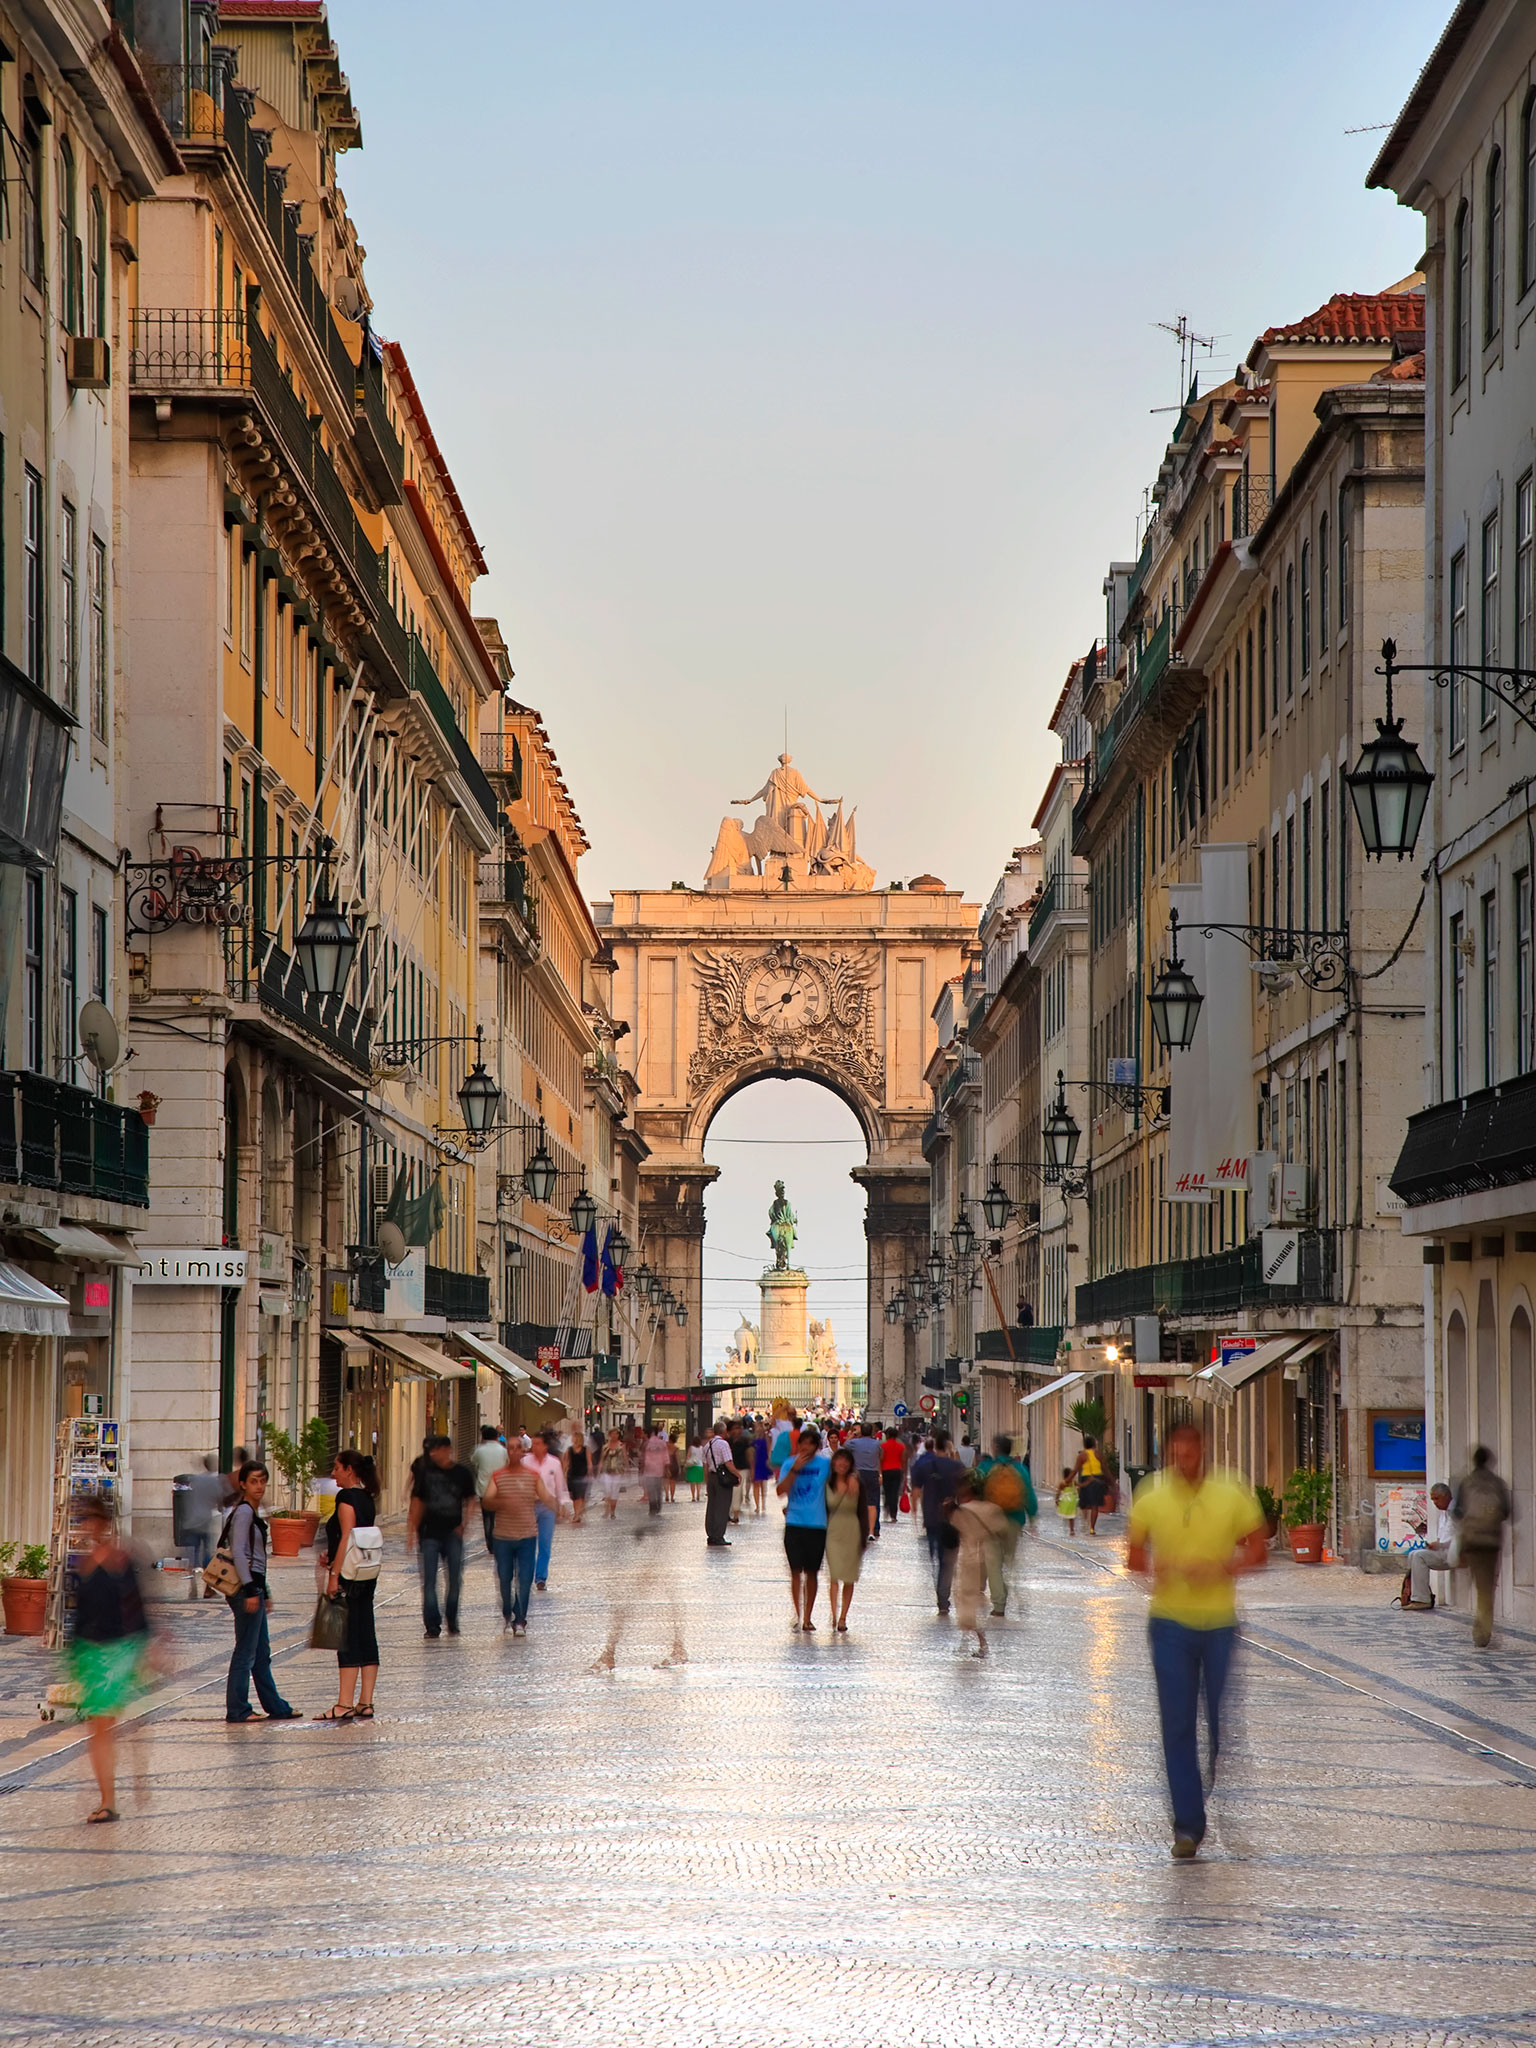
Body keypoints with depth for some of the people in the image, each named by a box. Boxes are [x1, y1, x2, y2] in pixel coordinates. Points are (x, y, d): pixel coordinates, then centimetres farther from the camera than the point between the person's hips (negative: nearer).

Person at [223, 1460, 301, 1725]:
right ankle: (237, 1710, -2)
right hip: (245, 1587, -10)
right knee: (246, 1651, -6)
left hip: (253, 1587, 10)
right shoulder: (243, 1512, -12)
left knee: (261, 1653, 14)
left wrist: (264, 1592, 24)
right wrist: (250, 1589, -23)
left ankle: (275, 1706, 19)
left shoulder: (253, 1513, 18)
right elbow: (238, 1552, -19)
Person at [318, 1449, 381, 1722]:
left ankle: (345, 1704, -8)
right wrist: (333, 1556, 17)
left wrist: (334, 1573, -19)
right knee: (366, 1636, 8)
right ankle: (365, 1702, 10)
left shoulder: (346, 1497, -12)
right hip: (367, 1574, 9)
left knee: (347, 1638, -8)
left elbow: (347, 1537, -19)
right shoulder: (367, 1498, 14)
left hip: (350, 1575, -9)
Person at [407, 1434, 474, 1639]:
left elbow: (470, 1501, 11)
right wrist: (411, 1531, 2)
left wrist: (463, 1525, -2)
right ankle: (432, 1625, -2)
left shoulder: (462, 1473, 2)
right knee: (429, 1580, -5)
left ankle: (452, 1621, 17)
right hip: (430, 1533, 0)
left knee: (455, 1579, 0)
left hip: (453, 1533, 0)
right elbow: (417, 1502, 6)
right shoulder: (425, 1472, 2)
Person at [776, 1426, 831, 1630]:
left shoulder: (825, 1465, 1)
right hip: (794, 1524, 0)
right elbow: (781, 1492, -8)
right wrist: (795, 1469, -16)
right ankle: (797, 1615, 2)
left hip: (817, 1526, 0)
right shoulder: (790, 1464, 2)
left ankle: (807, 1617, 14)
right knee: (796, 1571, -4)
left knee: (811, 1572, 6)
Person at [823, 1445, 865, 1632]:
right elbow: (824, 1510, 8)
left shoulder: (857, 1484, -3)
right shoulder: (827, 1484, 1)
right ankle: (834, 1615, -13)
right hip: (833, 1532, 0)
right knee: (835, 1576, -11)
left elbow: (863, 1513, -1)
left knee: (849, 1579, 6)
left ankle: (842, 1618, 16)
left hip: (852, 1533, 0)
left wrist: (863, 1539, -5)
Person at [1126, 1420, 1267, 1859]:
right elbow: (1134, 1556, 8)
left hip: (1221, 1622, 0)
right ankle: (1188, 1826, 4)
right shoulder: (1150, 1498, 0)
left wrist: (1222, 1569, -16)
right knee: (1177, 1727, -2)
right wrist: (1157, 1571, -15)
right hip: (1170, 1622, 0)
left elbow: (1257, 1551, 3)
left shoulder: (1232, 1495, -2)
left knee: (1224, 1724, 2)